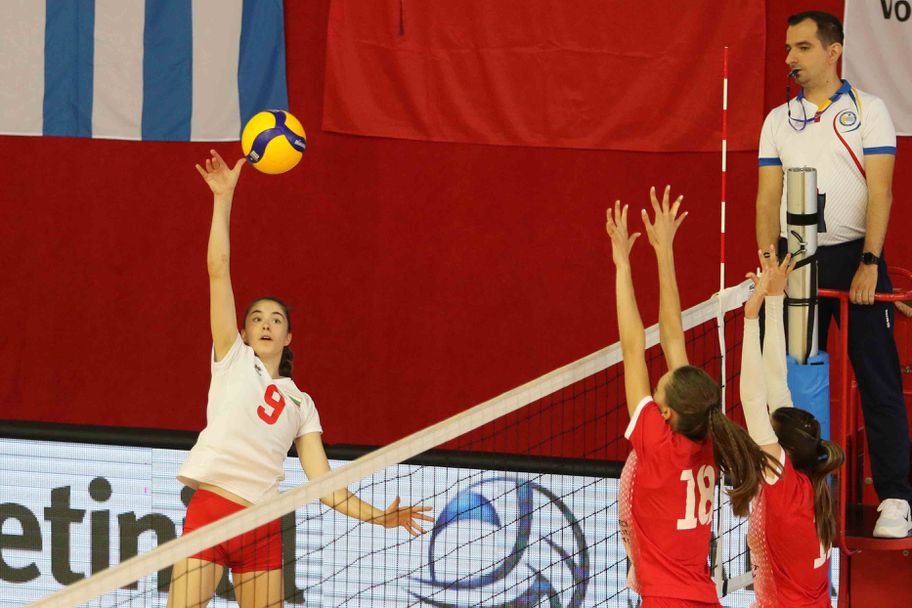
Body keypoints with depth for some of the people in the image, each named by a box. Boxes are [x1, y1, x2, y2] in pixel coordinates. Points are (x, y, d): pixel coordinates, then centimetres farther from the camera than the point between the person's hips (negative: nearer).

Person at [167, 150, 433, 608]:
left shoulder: (301, 405, 20)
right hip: (210, 511, -4)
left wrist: (379, 517, 4)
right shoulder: (233, 360, 12)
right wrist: (223, 199, 0)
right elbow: (218, 271, 5)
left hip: (263, 530, 4)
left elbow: (323, 484, 14)